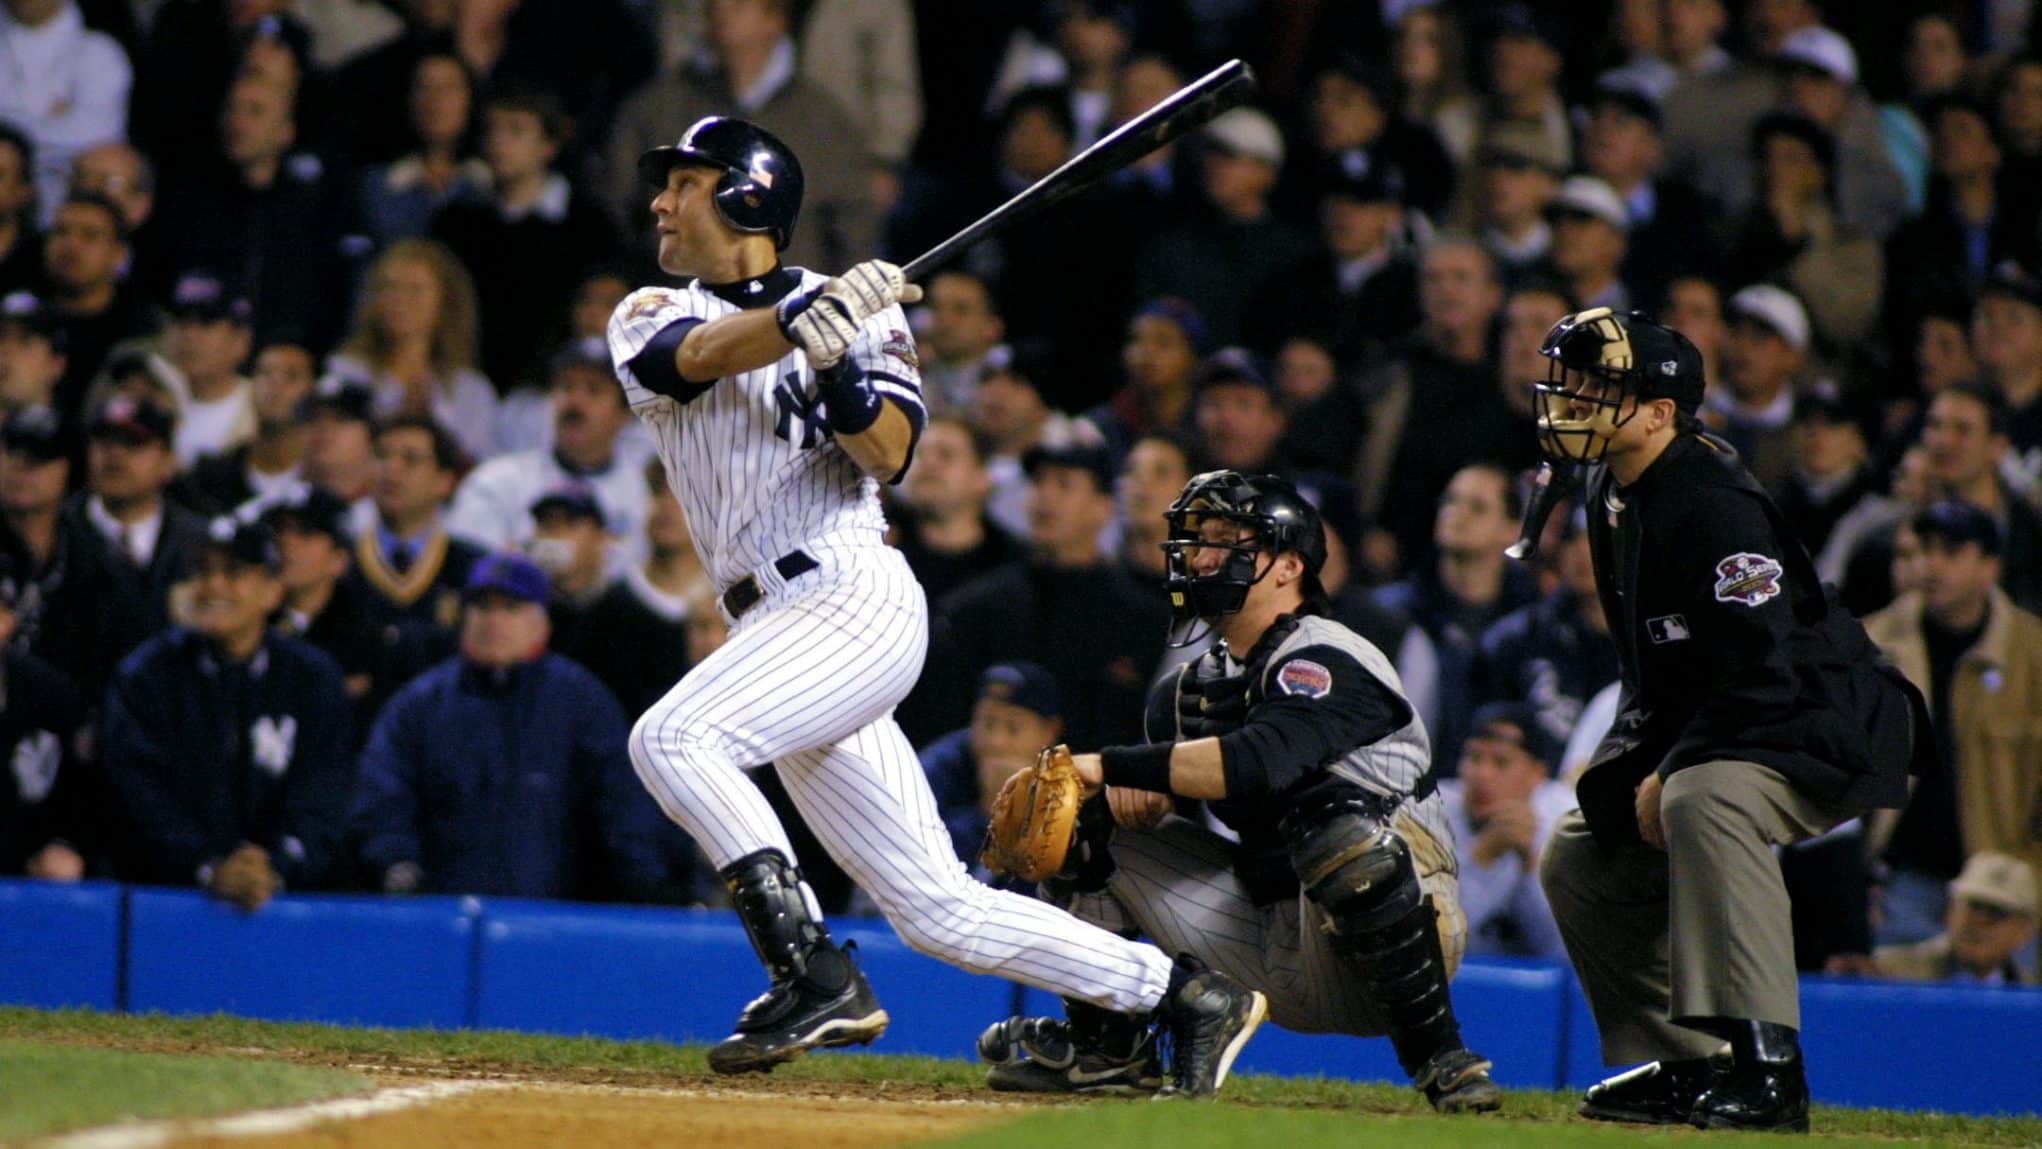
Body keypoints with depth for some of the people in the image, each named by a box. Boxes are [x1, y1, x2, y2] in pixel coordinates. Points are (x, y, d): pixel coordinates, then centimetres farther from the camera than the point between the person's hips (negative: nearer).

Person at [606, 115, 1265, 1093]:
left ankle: (813, 976, -24)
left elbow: (888, 454, -7)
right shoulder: (649, 318, 15)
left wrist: (837, 362, -24)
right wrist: (807, 317, -25)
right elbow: (702, 355, -8)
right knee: (939, 910, 3)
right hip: (785, 627, 5)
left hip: (855, 598, -5)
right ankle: (1183, 992, 11)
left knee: (671, 737, -26)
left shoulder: (858, 310, 6)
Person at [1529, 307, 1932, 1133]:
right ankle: (1680, 1068, 12)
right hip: (1703, 739, 11)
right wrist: (1631, 768, 4)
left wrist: (1671, 774, -23)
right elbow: (1650, 667, 17)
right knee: (1578, 855, 12)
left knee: (1704, 802, -38)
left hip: (1830, 733, -11)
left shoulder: (1714, 506, -24)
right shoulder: (1612, 498, 6)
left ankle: (1766, 1069, -41)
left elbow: (1759, 673, -28)